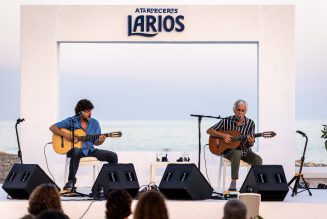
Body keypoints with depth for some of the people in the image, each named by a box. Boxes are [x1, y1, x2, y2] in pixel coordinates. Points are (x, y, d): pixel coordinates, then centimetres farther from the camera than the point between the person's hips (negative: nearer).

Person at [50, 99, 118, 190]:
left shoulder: (94, 123, 8)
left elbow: (96, 142, 9)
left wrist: (100, 141, -16)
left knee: (113, 156, -11)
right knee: (76, 152, -42)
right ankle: (71, 181, -32)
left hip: (90, 150, 4)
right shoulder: (71, 121, -2)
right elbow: (52, 127, -3)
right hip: (76, 149, -4)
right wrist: (65, 135, -17)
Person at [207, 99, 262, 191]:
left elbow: (250, 145, 3)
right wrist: (223, 135, -16)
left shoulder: (250, 123, 0)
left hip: (245, 151, 3)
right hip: (229, 150, -3)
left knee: (258, 159, -26)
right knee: (237, 153, -38)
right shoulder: (226, 121, -5)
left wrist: (250, 142, -22)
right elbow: (209, 131, -3)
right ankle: (233, 182, -38)